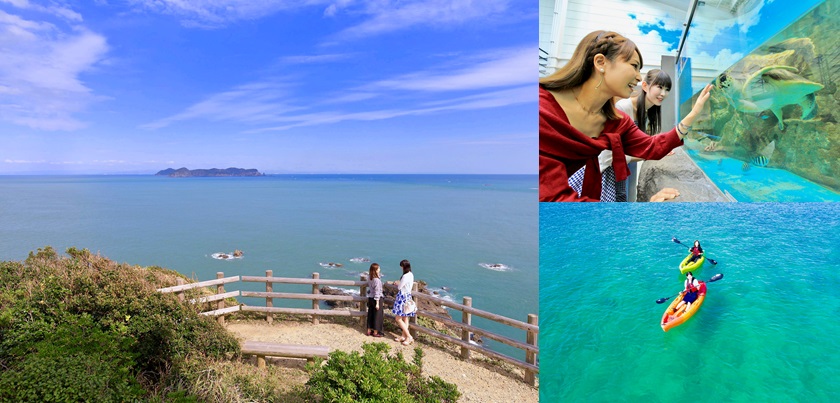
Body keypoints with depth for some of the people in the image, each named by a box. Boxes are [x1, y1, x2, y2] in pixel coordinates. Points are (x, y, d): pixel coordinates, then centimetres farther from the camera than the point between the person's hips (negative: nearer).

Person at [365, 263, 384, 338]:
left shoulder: (369, 278, 0)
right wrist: (377, 303, -17)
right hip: (377, 298, -7)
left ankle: (369, 331, 24)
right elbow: (377, 292, -21)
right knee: (377, 315, 5)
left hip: (370, 298, 7)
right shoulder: (377, 280, -23)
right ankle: (375, 332, 14)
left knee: (370, 315, 15)